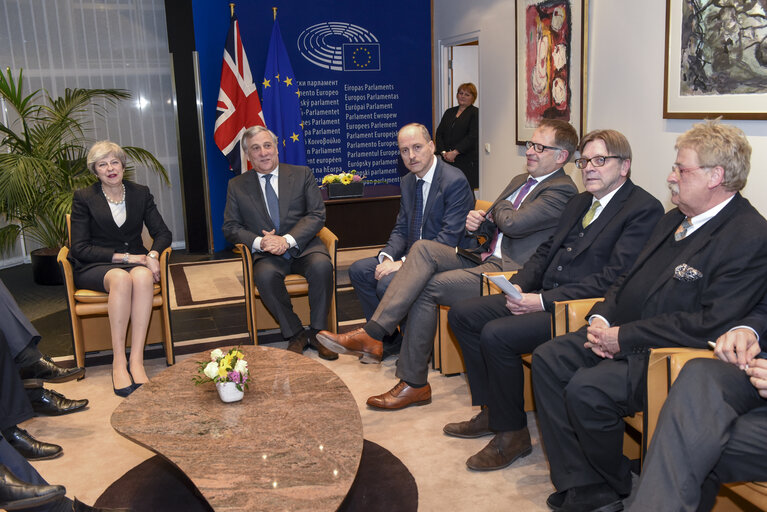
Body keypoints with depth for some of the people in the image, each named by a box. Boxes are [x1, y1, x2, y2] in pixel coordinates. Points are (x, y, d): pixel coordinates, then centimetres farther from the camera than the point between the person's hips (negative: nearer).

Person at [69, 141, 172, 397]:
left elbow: (162, 232, 7)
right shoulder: (83, 198, 4)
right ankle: (118, 362, -35)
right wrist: (123, 257, -14)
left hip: (136, 261, 2)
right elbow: (79, 247, -4)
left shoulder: (140, 193, 12)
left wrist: (151, 255, -16)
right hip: (95, 267, -2)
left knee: (142, 276, -36)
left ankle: (136, 360, -39)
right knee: (121, 278, -38)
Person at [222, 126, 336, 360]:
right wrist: (258, 242, -15)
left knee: (322, 265, -32)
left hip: (302, 247, 0)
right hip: (266, 253, 0)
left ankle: (317, 332, -15)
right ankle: (295, 334, -15)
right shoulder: (237, 185, 10)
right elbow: (230, 228, 6)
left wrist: (287, 240, -17)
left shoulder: (302, 174, 8)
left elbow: (317, 215, -1)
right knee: (264, 275, -33)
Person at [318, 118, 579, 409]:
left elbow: (512, 224, -21)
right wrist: (479, 222, 1)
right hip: (484, 258, 9)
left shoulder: (562, 190, -8)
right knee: (423, 248, -16)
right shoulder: (521, 181, 23)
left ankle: (414, 384, -6)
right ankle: (371, 335, -24)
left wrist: (501, 206, 1)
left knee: (426, 289, -18)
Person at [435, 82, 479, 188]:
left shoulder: (475, 113, 0)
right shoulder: (449, 112, 19)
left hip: (466, 161, -5)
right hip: (447, 160, 5)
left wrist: (455, 152, -17)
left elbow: (472, 137, -11)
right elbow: (439, 133, 12)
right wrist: (443, 152, -5)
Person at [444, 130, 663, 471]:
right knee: (463, 314, 3)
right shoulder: (579, 202, 19)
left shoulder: (644, 209, -9)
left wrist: (544, 301, -21)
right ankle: (491, 411, 13)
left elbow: (614, 278, -19)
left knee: (497, 334, -26)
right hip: (544, 298, 10)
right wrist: (518, 285, 1)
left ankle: (512, 434, -6)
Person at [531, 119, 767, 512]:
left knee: (586, 390, -26)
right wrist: (600, 318, -1)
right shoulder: (674, 220, 14)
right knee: (547, 359, -4)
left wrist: (622, 336, -19)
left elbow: (708, 326, -23)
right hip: (620, 335, 9)